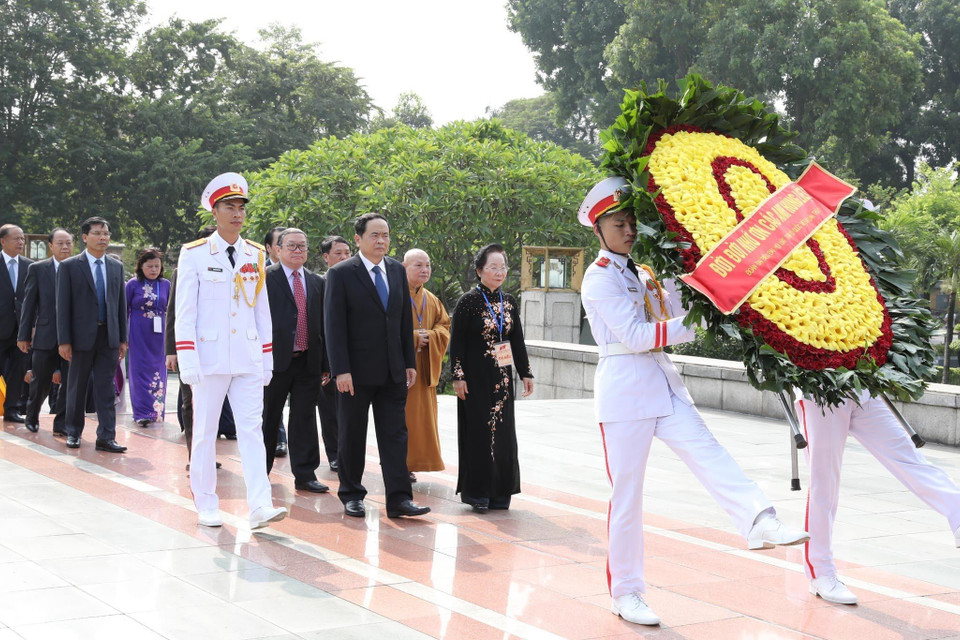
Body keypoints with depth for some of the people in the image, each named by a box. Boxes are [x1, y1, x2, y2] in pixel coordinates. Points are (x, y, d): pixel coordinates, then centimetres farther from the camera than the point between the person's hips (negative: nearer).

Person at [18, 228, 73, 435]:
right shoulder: (37, 269, 3)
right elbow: (29, 304, 3)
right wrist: (24, 335, 0)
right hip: (45, 336, -1)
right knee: (41, 382, 8)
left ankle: (61, 425, 10)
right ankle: (32, 416, 33)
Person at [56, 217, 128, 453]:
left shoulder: (116, 266, 10)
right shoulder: (69, 266, -2)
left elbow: (121, 303, 12)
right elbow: (63, 306, -4)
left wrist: (123, 338, 8)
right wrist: (64, 341, -10)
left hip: (109, 336, 3)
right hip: (82, 336, -3)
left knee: (106, 389, 1)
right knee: (77, 387, 8)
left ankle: (106, 437, 2)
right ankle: (73, 433, 21)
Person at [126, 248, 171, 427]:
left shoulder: (166, 284, 6)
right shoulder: (133, 284, -1)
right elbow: (125, 310, 3)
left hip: (159, 335, 3)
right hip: (138, 335, -3)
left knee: (158, 372, 4)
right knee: (140, 371, -4)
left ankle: (157, 411, 13)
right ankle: (143, 413, -4)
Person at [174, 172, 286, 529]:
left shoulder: (255, 255, 10)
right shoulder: (194, 254, -2)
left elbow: (262, 310, 13)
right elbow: (184, 312, -4)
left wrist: (267, 360, 9)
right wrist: (188, 362, -12)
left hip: (248, 360, 3)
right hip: (210, 359, -3)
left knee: (252, 429, -4)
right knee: (205, 431, 5)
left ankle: (260, 506, -10)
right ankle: (206, 506, 14)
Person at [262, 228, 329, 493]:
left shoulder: (317, 283, 13)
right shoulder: (265, 278, -2)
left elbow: (322, 326, 14)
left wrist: (325, 365, 11)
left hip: (308, 362, 4)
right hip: (276, 360, -4)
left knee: (305, 420, 4)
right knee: (268, 419, 7)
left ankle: (305, 475, 9)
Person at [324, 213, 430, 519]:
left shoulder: (398, 271, 9)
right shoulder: (341, 273, -7)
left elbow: (405, 320, 13)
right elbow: (334, 325, -10)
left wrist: (409, 362, 8)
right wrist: (341, 370, -17)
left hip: (393, 370, 4)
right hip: (357, 371, -4)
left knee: (395, 434, 1)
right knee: (352, 435, 7)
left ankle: (399, 498, 1)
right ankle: (351, 495, 19)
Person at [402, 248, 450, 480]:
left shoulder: (432, 300, 14)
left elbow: (444, 325, 12)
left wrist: (430, 336, -9)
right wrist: (413, 338, -17)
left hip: (423, 368, 6)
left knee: (421, 414, 5)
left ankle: (411, 463, 14)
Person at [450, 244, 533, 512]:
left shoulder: (509, 302, 8)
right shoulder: (468, 301, -7)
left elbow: (518, 341, 12)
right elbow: (457, 341, -8)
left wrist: (526, 373, 9)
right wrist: (458, 376, -12)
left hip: (502, 376, 5)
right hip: (476, 377, -5)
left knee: (503, 430, 6)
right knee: (478, 432, -3)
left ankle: (499, 492, 14)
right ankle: (477, 493, 4)